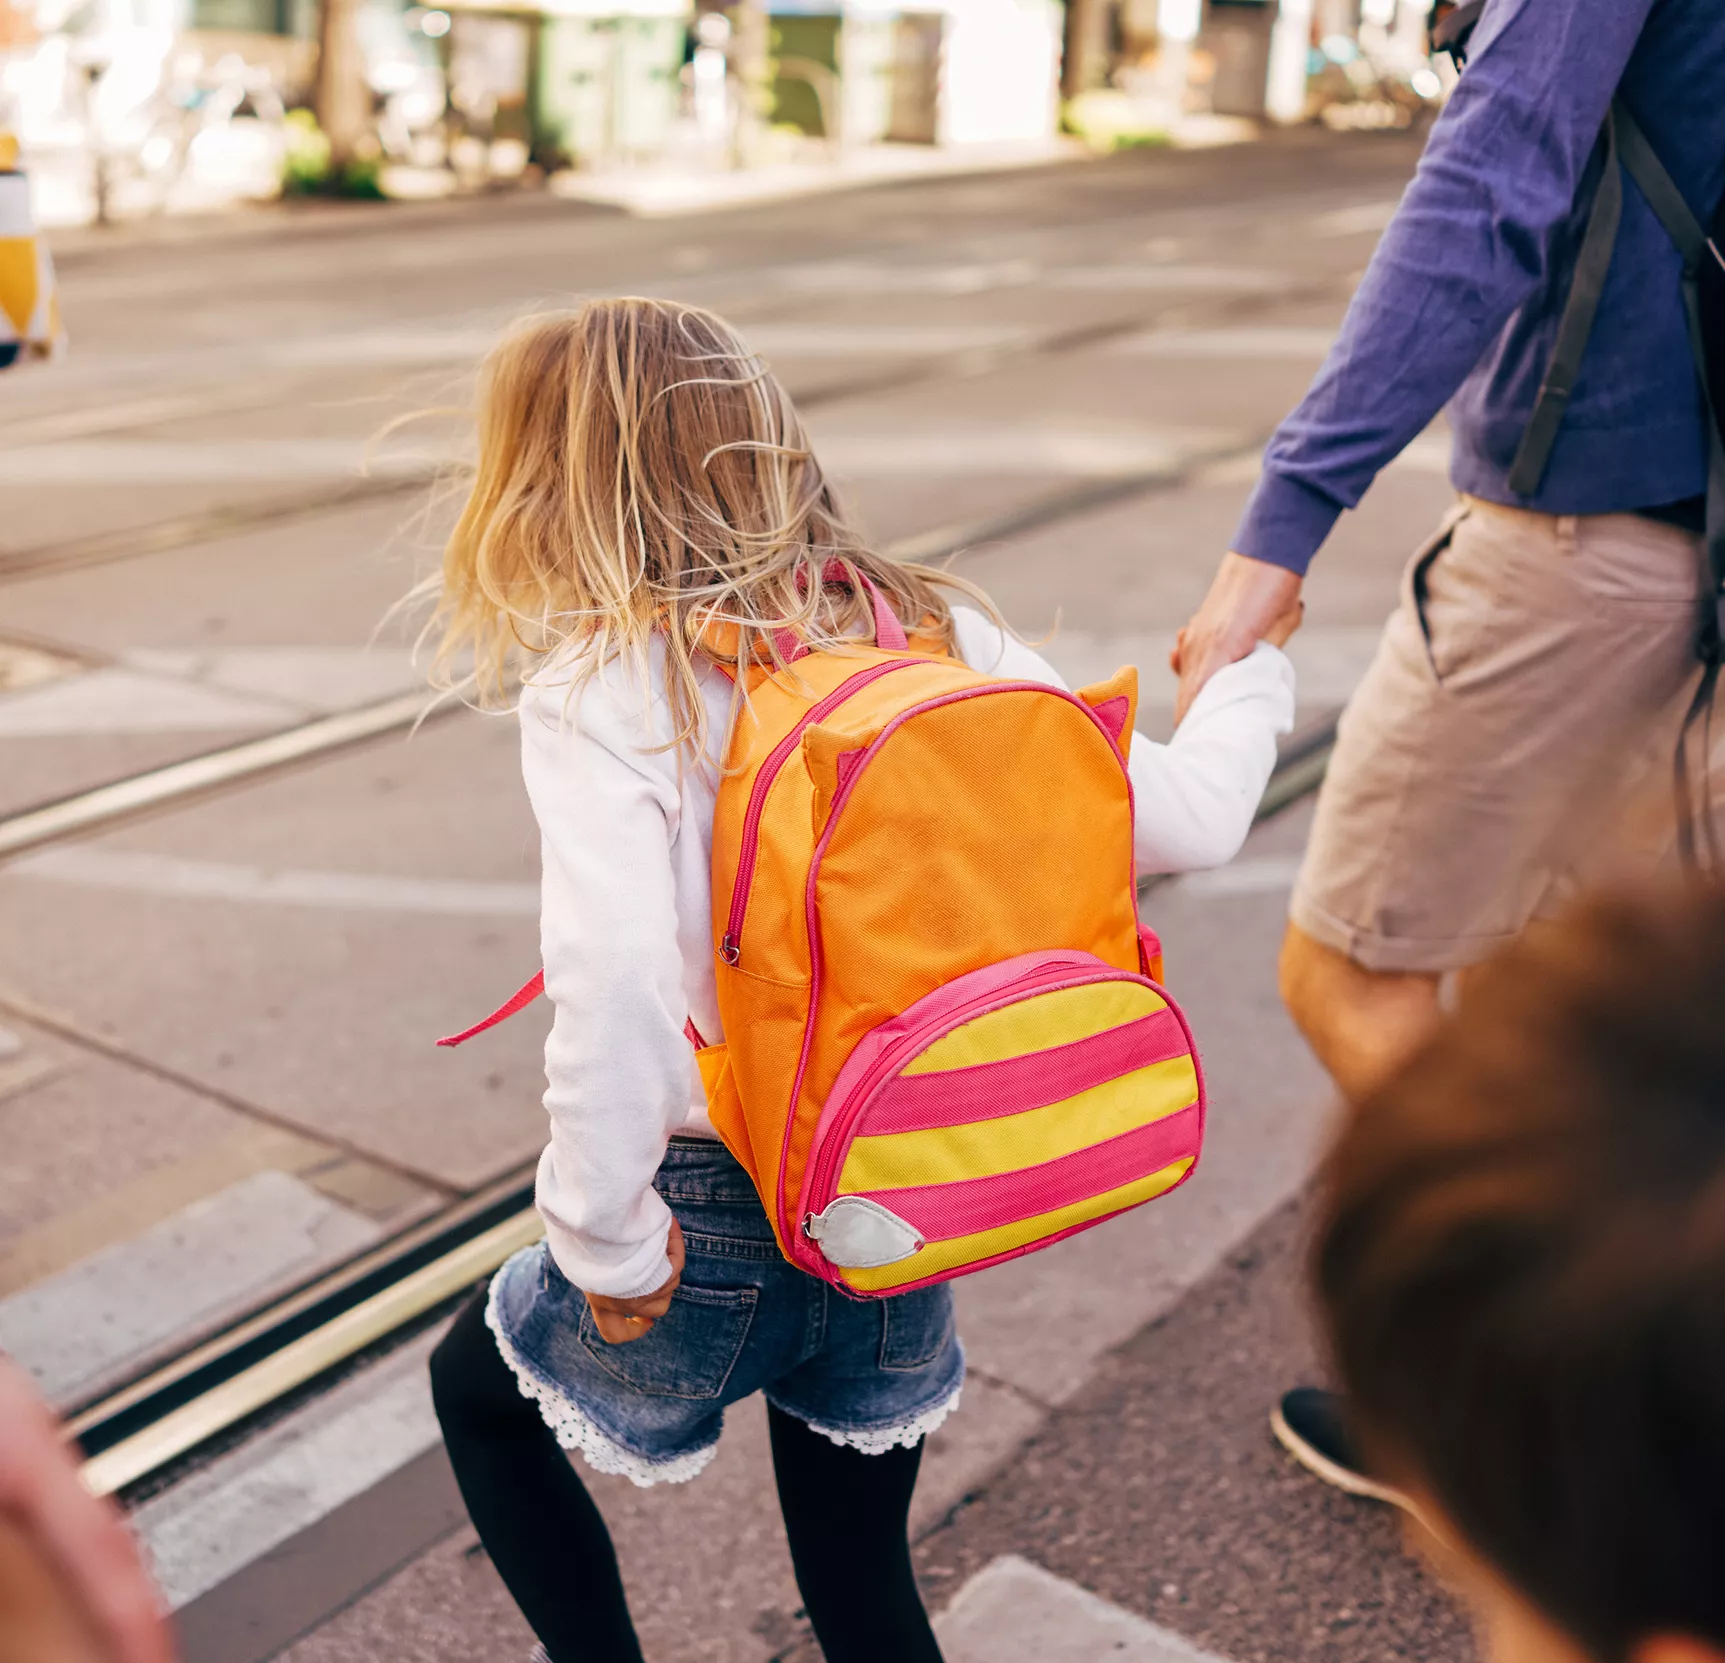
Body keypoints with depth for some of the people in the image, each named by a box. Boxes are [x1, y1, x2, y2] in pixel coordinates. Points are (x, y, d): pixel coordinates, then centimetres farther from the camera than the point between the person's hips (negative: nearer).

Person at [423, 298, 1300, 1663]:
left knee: (479, 1385, 28)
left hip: (723, 1206, -4)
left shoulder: (602, 687, -16)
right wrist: (1250, 679, 17)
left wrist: (604, 1239, -18)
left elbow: (614, 974, -31)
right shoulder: (936, 626, -3)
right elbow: (1182, 820, -3)